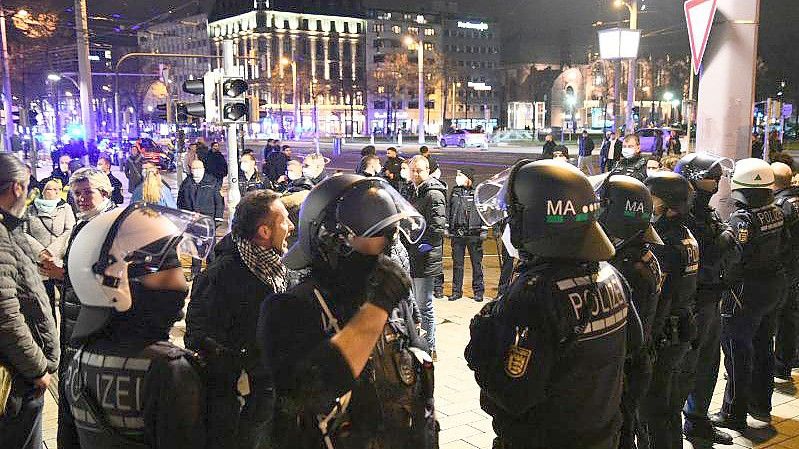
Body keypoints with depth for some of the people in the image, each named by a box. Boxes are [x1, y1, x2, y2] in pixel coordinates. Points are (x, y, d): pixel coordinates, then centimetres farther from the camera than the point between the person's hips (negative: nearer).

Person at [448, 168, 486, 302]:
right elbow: (449, 210, 18)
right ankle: (457, 291, 15)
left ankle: (478, 291, 11)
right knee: (457, 263, 7)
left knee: (476, 263, 2)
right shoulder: (455, 192, 12)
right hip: (457, 234, 4)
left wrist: (484, 230, -3)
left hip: (474, 234, -4)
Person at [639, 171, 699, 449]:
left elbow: (655, 303, -25)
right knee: (671, 406, 23)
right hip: (683, 334, 9)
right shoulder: (688, 237, 6)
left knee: (652, 411, 3)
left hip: (661, 338, -9)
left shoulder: (662, 244, -24)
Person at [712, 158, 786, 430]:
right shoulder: (775, 212, 0)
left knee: (738, 352, 3)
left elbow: (731, 262, -24)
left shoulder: (741, 219, -23)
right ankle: (761, 405, 35)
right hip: (775, 284, 8)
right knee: (763, 345, 20)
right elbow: (779, 247, 8)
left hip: (747, 291, -8)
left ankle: (734, 414, 12)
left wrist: (723, 286, -11)